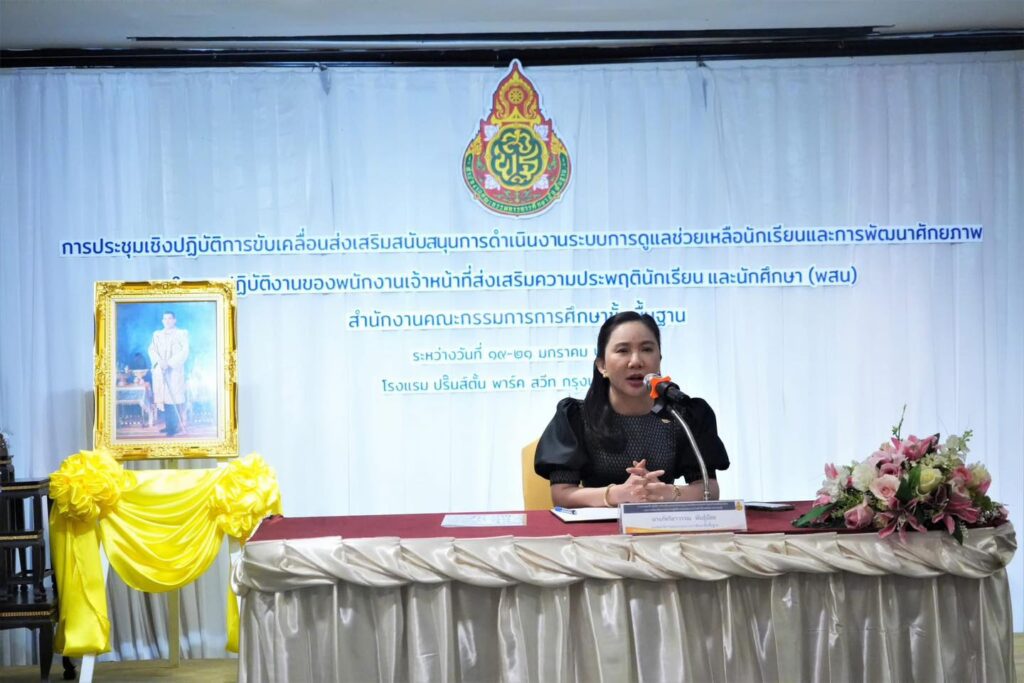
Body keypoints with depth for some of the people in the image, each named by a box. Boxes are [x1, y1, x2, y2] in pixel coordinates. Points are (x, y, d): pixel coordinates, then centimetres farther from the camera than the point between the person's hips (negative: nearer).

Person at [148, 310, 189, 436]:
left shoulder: (182, 333, 5)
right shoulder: (157, 334, 18)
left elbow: (184, 352, -5)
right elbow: (152, 349, 7)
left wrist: (169, 363, -15)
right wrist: (159, 361, -13)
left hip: (175, 370, -4)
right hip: (160, 370, 4)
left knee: (175, 397, -11)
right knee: (164, 397, 0)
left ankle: (177, 425, -10)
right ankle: (168, 424, 4)